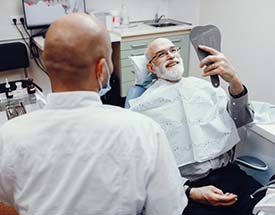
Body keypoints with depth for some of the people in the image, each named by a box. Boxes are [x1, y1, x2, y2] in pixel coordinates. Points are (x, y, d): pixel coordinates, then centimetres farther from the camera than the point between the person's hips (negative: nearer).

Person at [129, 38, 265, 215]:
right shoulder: (144, 105, 1)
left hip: (227, 173, 4)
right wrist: (190, 192, -12)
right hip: (183, 187, -3)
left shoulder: (204, 86, 13)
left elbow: (241, 120, 5)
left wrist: (234, 80, -14)